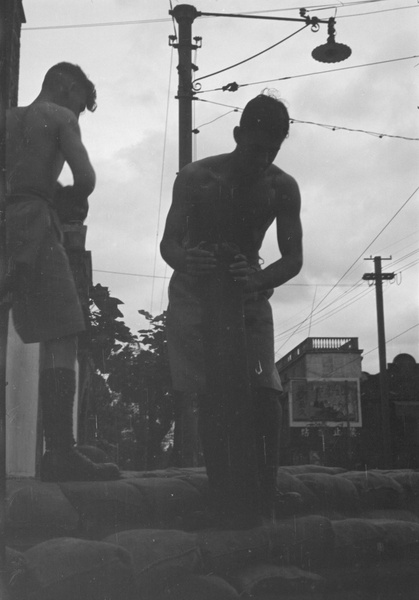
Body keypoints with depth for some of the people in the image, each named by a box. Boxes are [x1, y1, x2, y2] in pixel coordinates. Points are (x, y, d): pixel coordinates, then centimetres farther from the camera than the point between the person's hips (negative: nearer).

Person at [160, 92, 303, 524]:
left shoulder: (283, 188, -8)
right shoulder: (196, 177, -13)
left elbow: (293, 258, -11)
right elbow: (168, 242, -13)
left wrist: (259, 279, -34)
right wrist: (186, 262, -38)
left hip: (247, 296, 2)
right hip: (194, 293, -2)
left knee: (265, 397, -12)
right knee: (210, 398, -12)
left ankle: (264, 504, -6)